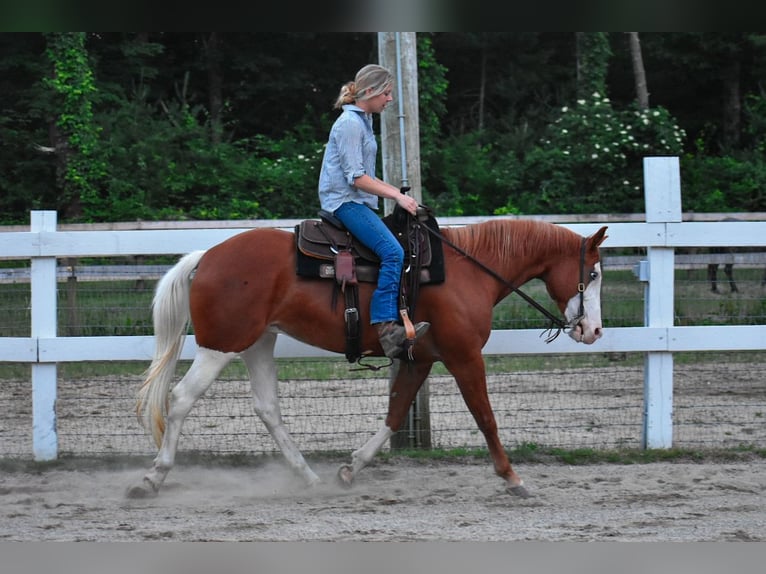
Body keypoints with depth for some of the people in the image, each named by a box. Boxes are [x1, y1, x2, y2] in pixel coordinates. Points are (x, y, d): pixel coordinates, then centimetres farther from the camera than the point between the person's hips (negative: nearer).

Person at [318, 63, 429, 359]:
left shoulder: (363, 121, 20)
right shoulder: (350, 123, -12)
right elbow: (356, 177, -18)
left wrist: (396, 192, 14)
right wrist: (396, 196, -17)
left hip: (357, 201, 11)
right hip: (344, 200, -11)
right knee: (393, 252, -26)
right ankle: (386, 326, -34)